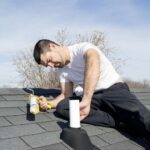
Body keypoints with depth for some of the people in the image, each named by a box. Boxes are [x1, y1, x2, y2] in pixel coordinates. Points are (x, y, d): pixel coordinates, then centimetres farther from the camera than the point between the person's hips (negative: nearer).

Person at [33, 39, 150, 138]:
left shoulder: (83, 48, -12)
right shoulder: (61, 70, 11)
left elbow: (93, 62, -35)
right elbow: (67, 95, 12)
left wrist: (86, 100, -46)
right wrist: (48, 104, -8)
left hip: (115, 89, -7)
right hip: (93, 97, 8)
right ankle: (114, 119, -24)